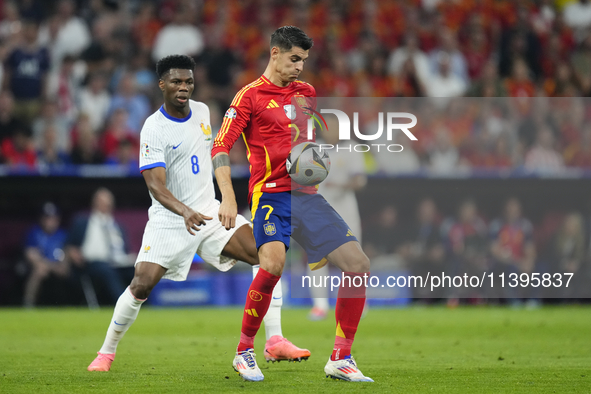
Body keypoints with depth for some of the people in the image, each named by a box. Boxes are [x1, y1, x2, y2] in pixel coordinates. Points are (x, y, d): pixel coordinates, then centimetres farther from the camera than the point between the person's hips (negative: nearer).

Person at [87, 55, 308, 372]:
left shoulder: (202, 111, 4)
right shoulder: (154, 129, -16)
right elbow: (155, 185, -26)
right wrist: (184, 211, -42)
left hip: (208, 211, 6)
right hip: (169, 222, -5)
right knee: (140, 286, -16)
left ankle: (276, 342, -8)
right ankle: (106, 353, 6)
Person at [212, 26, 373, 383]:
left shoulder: (307, 92, 17)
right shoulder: (251, 95, -1)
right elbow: (221, 147, -6)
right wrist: (228, 198, -18)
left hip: (307, 194, 6)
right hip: (271, 193, -6)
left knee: (359, 265, -3)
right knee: (273, 263, -30)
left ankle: (341, 359, 5)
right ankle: (245, 352, -12)